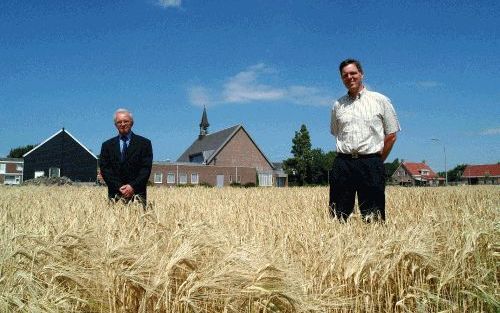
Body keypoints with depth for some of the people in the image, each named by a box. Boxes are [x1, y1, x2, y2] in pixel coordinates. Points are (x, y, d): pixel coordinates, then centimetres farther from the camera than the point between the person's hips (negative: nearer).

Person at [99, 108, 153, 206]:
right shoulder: (107, 145, 13)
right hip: (115, 194, 2)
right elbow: (104, 169, 5)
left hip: (137, 193, -1)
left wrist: (133, 186, -12)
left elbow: (146, 168, 0)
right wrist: (119, 187, -8)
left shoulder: (144, 143, 7)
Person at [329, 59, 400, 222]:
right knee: (338, 215, 3)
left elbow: (391, 135, 6)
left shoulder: (380, 100, 5)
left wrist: (376, 161, 5)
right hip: (343, 163, 3)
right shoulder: (338, 105, 14)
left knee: (373, 217, -1)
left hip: (371, 164, -2)